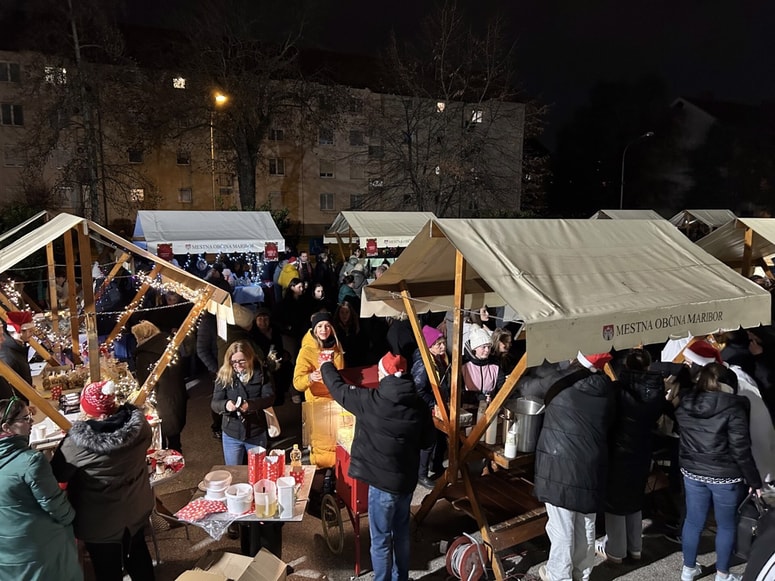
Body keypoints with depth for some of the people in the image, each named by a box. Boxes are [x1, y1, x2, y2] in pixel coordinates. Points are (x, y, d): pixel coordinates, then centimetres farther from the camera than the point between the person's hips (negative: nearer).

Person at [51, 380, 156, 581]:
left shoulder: (77, 443, -31)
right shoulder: (137, 422, -20)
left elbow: (56, 475, -13)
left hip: (101, 521, -4)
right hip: (138, 507, 4)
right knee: (138, 551, 30)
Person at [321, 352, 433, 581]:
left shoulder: (370, 400, -18)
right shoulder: (419, 405, -5)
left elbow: (338, 388, -3)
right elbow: (425, 440, 6)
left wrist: (326, 365, 15)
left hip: (383, 481, -6)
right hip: (407, 478, 6)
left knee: (381, 539, 10)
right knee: (401, 532, 23)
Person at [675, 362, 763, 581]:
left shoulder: (685, 404, -1)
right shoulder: (733, 408, -16)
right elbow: (741, 450, -14)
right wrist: (754, 481, -6)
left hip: (692, 472, 4)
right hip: (725, 476, -4)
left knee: (693, 521, 15)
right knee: (726, 525, 14)